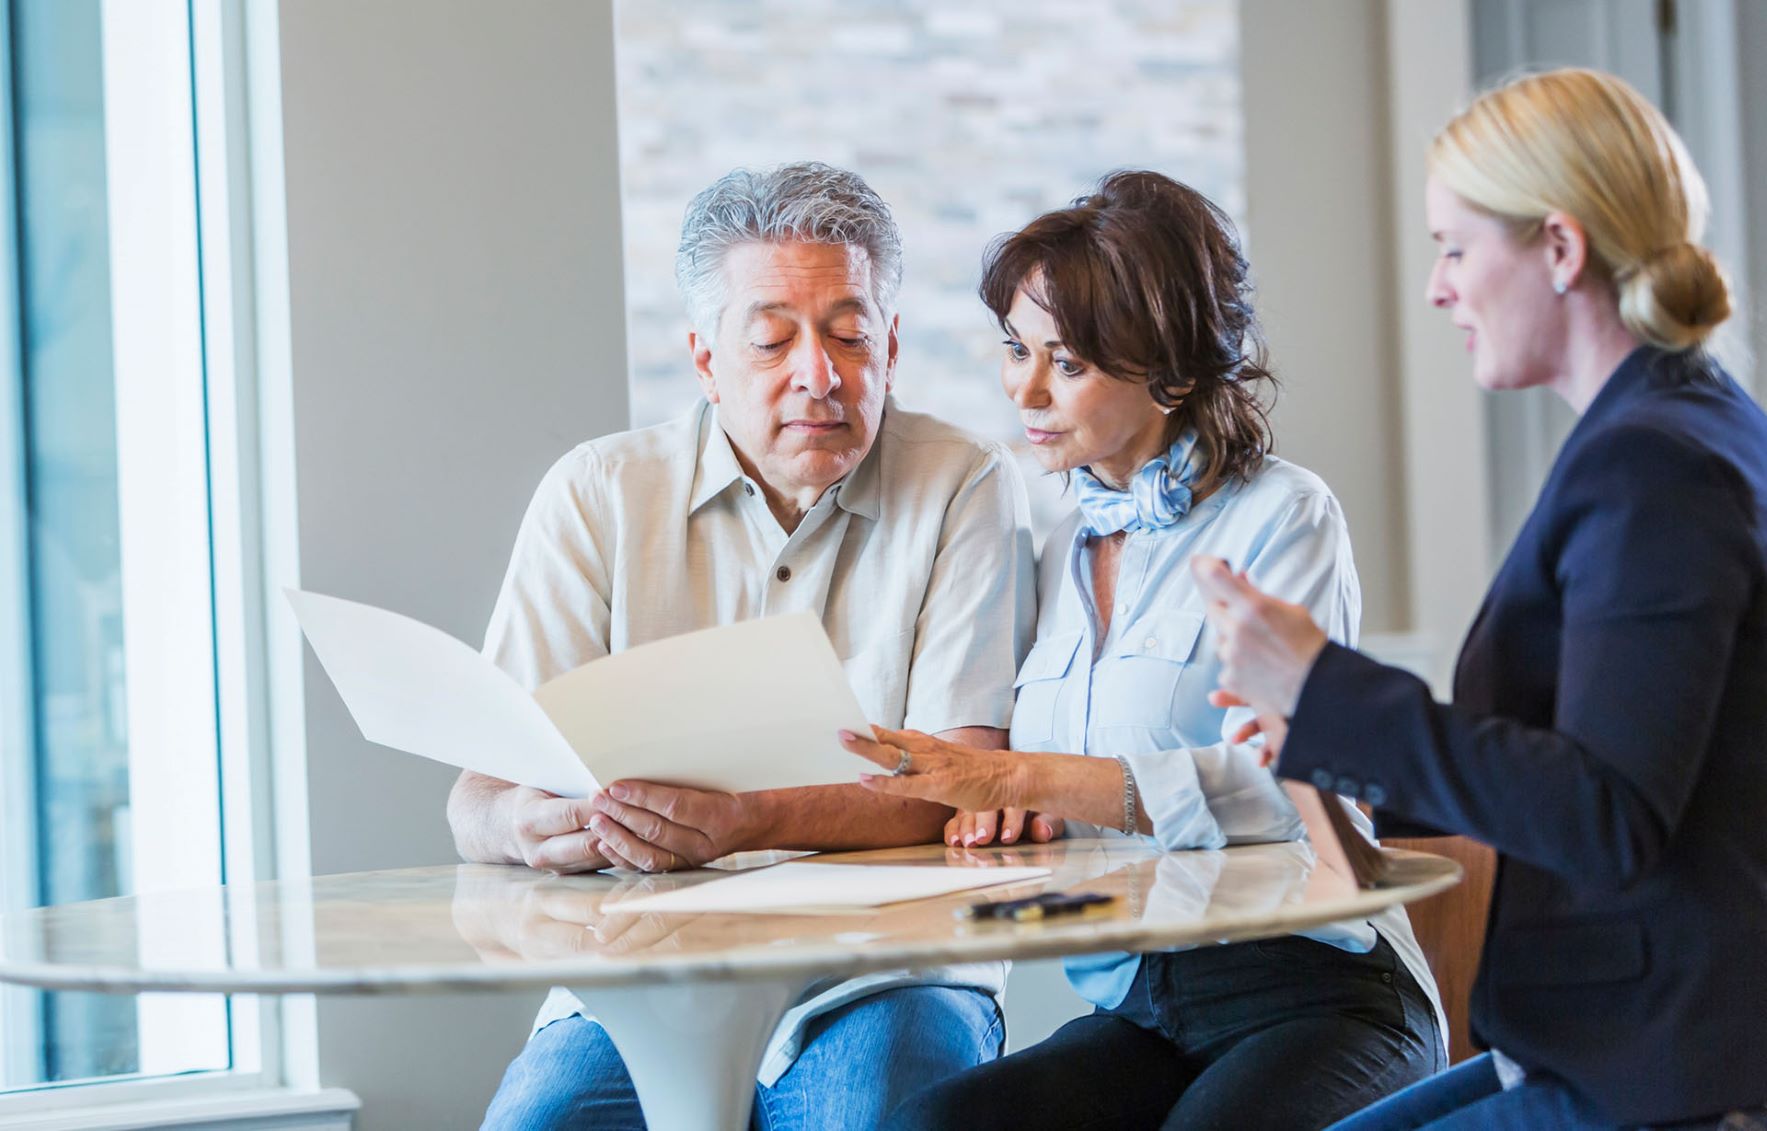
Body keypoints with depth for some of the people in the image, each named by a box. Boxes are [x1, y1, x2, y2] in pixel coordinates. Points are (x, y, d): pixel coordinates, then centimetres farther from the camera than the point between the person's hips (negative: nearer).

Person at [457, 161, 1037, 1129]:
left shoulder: (965, 491, 2)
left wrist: (750, 822, -27)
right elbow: (478, 802, 0)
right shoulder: (597, 495, 5)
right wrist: (526, 823, -26)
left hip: (882, 984, -1)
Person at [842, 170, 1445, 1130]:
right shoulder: (1057, 557, 16)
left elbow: (1274, 785, -16)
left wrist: (1020, 776, -21)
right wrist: (1007, 813, -4)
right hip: (1132, 1008, 4)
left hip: (1309, 989, -4)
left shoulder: (1280, 519, -3)